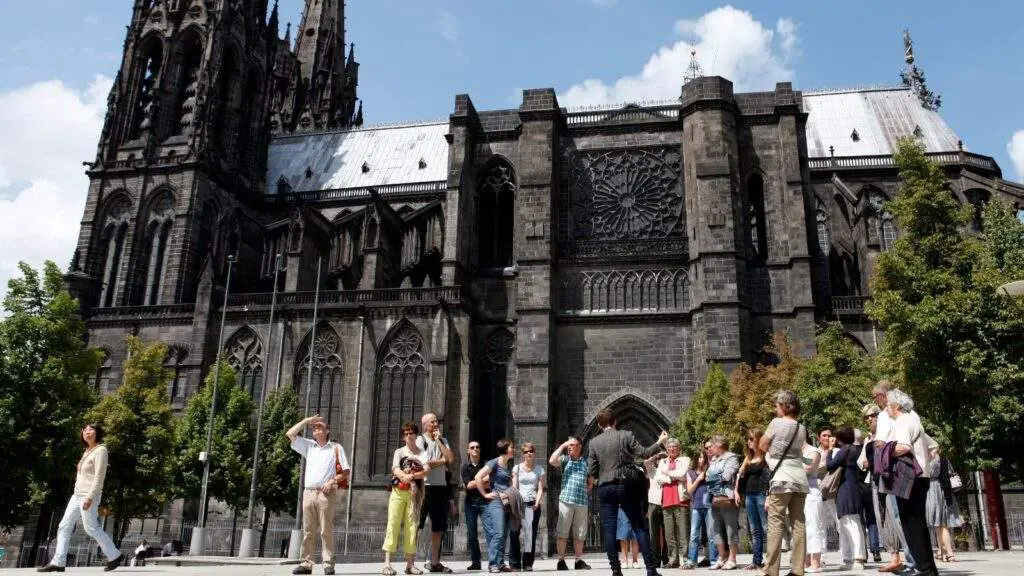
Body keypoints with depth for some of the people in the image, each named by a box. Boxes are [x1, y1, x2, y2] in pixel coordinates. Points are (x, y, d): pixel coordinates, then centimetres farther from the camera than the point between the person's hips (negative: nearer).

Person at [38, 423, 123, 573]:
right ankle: (58, 562, 7)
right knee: (64, 526, 5)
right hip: (77, 495, 9)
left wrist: (90, 497, -24)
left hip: (89, 495, -9)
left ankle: (114, 556, 3)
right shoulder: (87, 451, 17)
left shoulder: (100, 450, -11)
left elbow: (99, 476, -18)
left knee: (91, 528, -6)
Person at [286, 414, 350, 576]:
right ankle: (307, 563, 4)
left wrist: (333, 481, -10)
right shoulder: (309, 446, 20)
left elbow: (346, 471, 5)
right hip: (308, 492, 4)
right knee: (308, 531, 2)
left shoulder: (336, 448, 10)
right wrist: (307, 421, 12)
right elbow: (290, 434, 13)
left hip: (327, 493, -4)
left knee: (326, 530, -7)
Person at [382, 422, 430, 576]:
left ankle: (410, 563, 5)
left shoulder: (423, 453, 10)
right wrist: (406, 477, -28)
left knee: (412, 526, 0)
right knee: (393, 524, -9)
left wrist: (412, 476, -24)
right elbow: (395, 470, -7)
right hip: (398, 492, -1)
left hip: (414, 493, 1)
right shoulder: (399, 452, 9)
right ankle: (387, 563, -11)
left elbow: (426, 471, -6)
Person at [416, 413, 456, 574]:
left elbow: (450, 458, -1)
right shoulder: (421, 440, -2)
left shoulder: (443, 441, 15)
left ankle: (435, 562, 18)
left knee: (439, 527, 10)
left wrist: (438, 440, -2)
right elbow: (424, 463, -14)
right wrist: (442, 461, -3)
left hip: (441, 487, 6)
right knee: (416, 525, -2)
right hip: (425, 486, -6)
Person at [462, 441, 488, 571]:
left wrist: (473, 483, -8)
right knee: (471, 534, 3)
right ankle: (475, 562, 12)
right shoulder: (465, 466, 5)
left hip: (485, 501, -1)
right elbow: (468, 485, -6)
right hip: (471, 502, 2)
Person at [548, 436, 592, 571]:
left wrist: (584, 492, 7)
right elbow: (552, 461, -14)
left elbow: (590, 481, 20)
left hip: (582, 501, 2)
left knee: (580, 534, 8)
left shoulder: (586, 462, 12)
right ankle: (561, 561, 3)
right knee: (562, 532, -2)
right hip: (566, 500, -2)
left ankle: (579, 561, 16)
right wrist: (562, 446, -9)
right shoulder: (565, 459, 6)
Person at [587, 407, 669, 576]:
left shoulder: (594, 442, 2)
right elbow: (644, 453, -4)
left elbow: (591, 471, 2)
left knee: (609, 529, 3)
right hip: (627, 486, 0)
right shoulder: (626, 435, -3)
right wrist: (660, 442, 11)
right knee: (639, 527, 5)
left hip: (606, 489, 1)